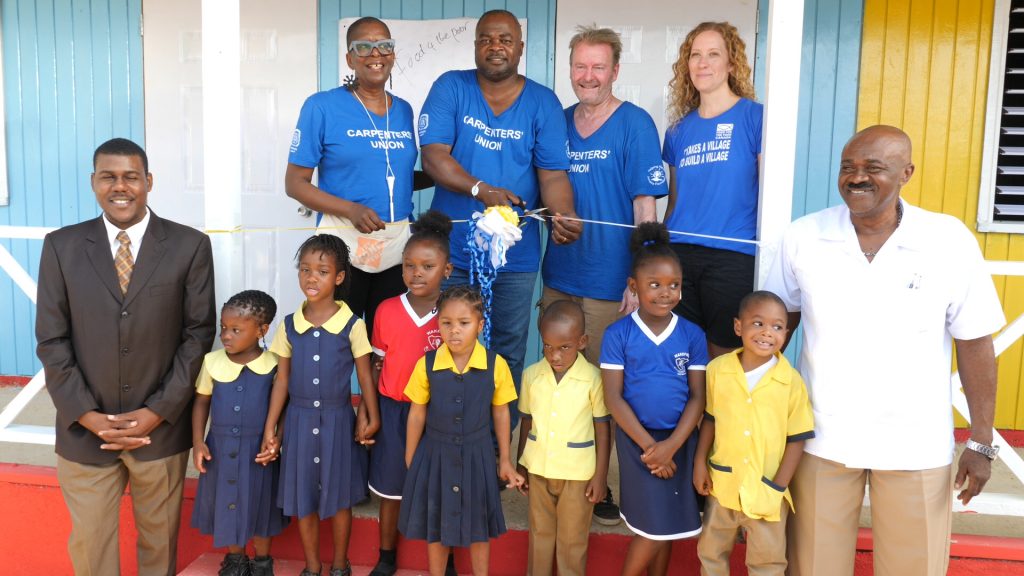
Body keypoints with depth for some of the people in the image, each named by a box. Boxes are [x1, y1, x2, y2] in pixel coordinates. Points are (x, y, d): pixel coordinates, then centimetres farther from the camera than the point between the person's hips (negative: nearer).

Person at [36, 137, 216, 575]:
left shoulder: (190, 246, -4)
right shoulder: (61, 247, 0)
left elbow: (198, 333, -4)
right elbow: (51, 341, 0)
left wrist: (156, 412, -10)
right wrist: (88, 415, -9)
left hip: (161, 427, -1)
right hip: (84, 429, 1)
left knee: (159, 539, 15)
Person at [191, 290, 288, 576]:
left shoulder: (274, 366, -14)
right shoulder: (212, 362, -7)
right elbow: (201, 401, 5)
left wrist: (277, 440, -16)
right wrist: (198, 442, -1)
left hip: (258, 450, -2)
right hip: (220, 448, 2)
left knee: (259, 506, 14)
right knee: (227, 504, 17)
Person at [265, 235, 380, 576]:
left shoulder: (352, 325, -11)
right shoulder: (288, 326, -2)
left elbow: (365, 375, -3)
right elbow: (282, 379, 2)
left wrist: (372, 417, -1)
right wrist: (270, 427, 2)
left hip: (337, 420, -2)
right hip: (299, 419, 2)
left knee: (339, 495, 11)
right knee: (302, 497, 11)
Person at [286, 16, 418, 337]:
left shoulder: (404, 111, 10)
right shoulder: (322, 107, -5)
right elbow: (295, 183, -7)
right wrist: (350, 210, -20)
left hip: (398, 246, 5)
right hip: (343, 246, -4)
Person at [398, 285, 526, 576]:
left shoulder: (496, 365, -15)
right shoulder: (426, 365, -13)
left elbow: (500, 413, -2)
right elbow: (417, 414, -2)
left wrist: (505, 460, 5)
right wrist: (410, 461, 5)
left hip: (477, 454, 0)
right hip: (435, 454, 1)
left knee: (478, 526, 17)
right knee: (435, 526, 16)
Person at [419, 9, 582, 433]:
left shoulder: (542, 102, 1)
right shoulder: (451, 88, -1)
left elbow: (553, 175, -5)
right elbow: (433, 156, -10)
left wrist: (563, 217, -26)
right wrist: (481, 189, -26)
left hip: (516, 255, 1)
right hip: (452, 249, 0)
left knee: (509, 354, 11)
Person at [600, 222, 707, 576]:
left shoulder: (692, 335, -2)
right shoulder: (618, 334, -8)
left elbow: (698, 397, -3)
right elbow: (613, 397, -9)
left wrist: (670, 445, -14)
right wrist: (649, 445, -13)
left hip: (679, 439, 3)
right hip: (636, 438, -2)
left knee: (667, 524, 14)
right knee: (653, 526, -3)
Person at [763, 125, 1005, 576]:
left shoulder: (950, 241, -10)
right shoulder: (802, 237, -6)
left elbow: (974, 343, -4)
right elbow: (779, 319, 6)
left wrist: (981, 442, -3)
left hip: (915, 444, 0)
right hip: (821, 436, 1)